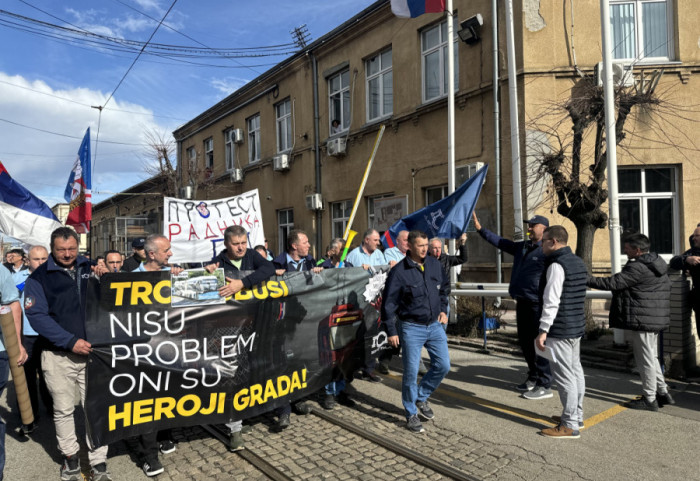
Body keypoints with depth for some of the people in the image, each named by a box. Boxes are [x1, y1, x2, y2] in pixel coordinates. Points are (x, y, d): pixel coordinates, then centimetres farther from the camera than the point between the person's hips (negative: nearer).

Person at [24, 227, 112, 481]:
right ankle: (70, 457, 31)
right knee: (63, 410, 11)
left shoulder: (90, 268, 6)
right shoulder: (39, 277, -1)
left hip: (92, 351, 1)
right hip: (58, 356, -1)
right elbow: (36, 315, -9)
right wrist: (71, 342, -17)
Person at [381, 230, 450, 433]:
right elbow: (388, 303, -9)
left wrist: (443, 309, 7)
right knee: (411, 372, 1)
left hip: (435, 325, 5)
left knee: (443, 365, 7)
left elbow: (443, 289, 19)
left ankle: (421, 397, 30)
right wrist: (391, 331, -9)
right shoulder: (399, 271, -13)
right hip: (411, 327, -5)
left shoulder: (435, 265, 2)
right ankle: (411, 414, 19)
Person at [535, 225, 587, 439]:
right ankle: (576, 415, 31)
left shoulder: (556, 265, -18)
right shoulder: (578, 262, 12)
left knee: (564, 375, -4)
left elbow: (551, 301, -24)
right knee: (575, 370, 18)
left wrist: (543, 330, -22)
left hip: (560, 330, -10)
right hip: (577, 326, 10)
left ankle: (569, 425, 3)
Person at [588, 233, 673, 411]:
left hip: (640, 321, -10)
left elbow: (612, 283, -22)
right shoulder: (658, 264, 11)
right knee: (651, 358, 20)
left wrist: (586, 279, -15)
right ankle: (663, 393, 27)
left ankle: (650, 399, 11)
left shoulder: (638, 268, -21)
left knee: (645, 360, 1)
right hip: (655, 319, 10)